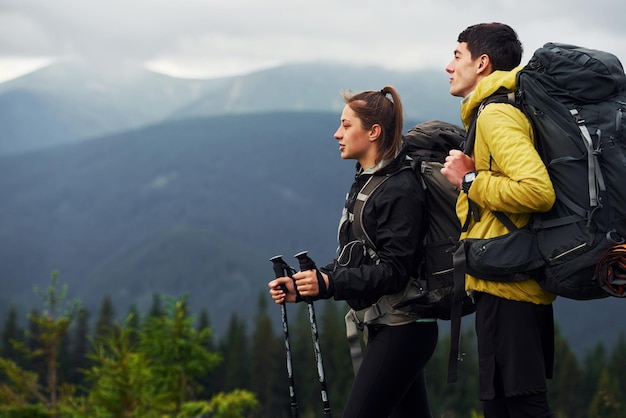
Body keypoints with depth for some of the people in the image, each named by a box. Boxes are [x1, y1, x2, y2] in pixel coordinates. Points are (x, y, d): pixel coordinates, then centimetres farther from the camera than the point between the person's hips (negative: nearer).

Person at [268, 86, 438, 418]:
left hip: (401, 329, -10)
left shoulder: (400, 189, -15)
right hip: (382, 326, 10)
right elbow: (349, 260, 15)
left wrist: (329, 284, -28)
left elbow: (393, 271, -20)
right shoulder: (364, 183, 14)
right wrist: (300, 288, 3)